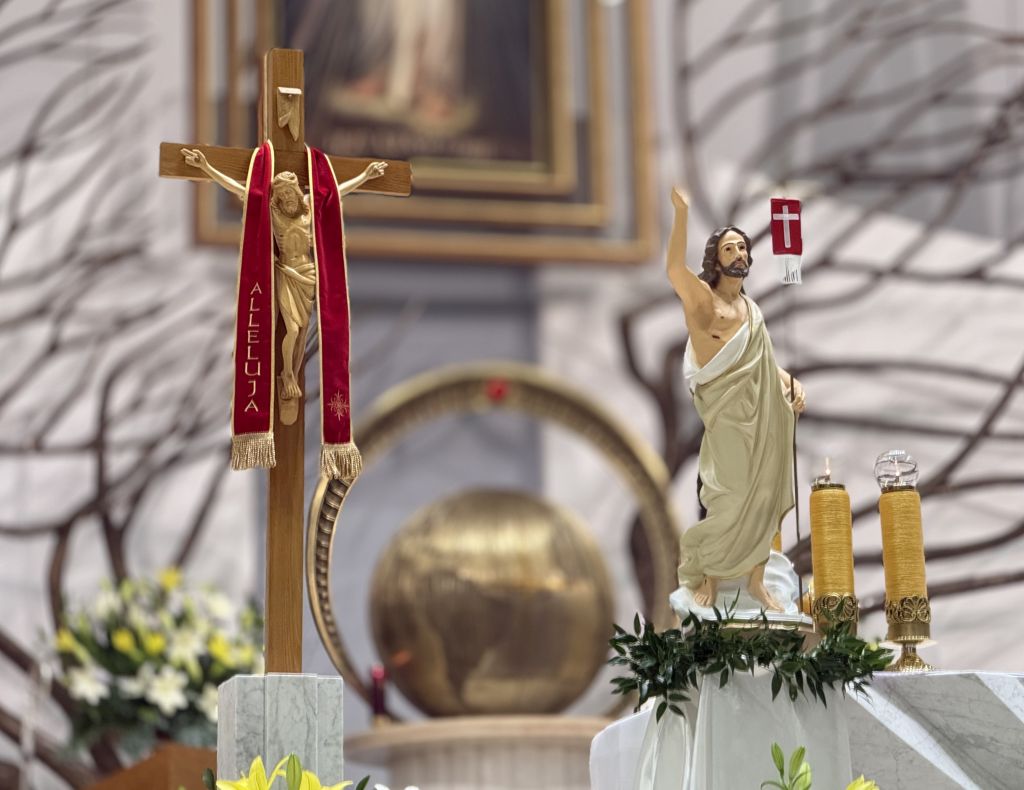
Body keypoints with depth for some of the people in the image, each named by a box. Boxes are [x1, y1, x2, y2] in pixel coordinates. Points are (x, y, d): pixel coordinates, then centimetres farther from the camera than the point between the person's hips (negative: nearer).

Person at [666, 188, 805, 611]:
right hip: (730, 417, -7)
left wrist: (791, 382, 6)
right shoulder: (704, 301, -9)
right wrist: (681, 214, -39)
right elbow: (675, 271, -30)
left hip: (765, 415, 7)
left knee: (763, 497, 8)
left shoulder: (748, 306, 15)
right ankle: (707, 576, 13)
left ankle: (756, 580, 18)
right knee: (734, 501, -6)